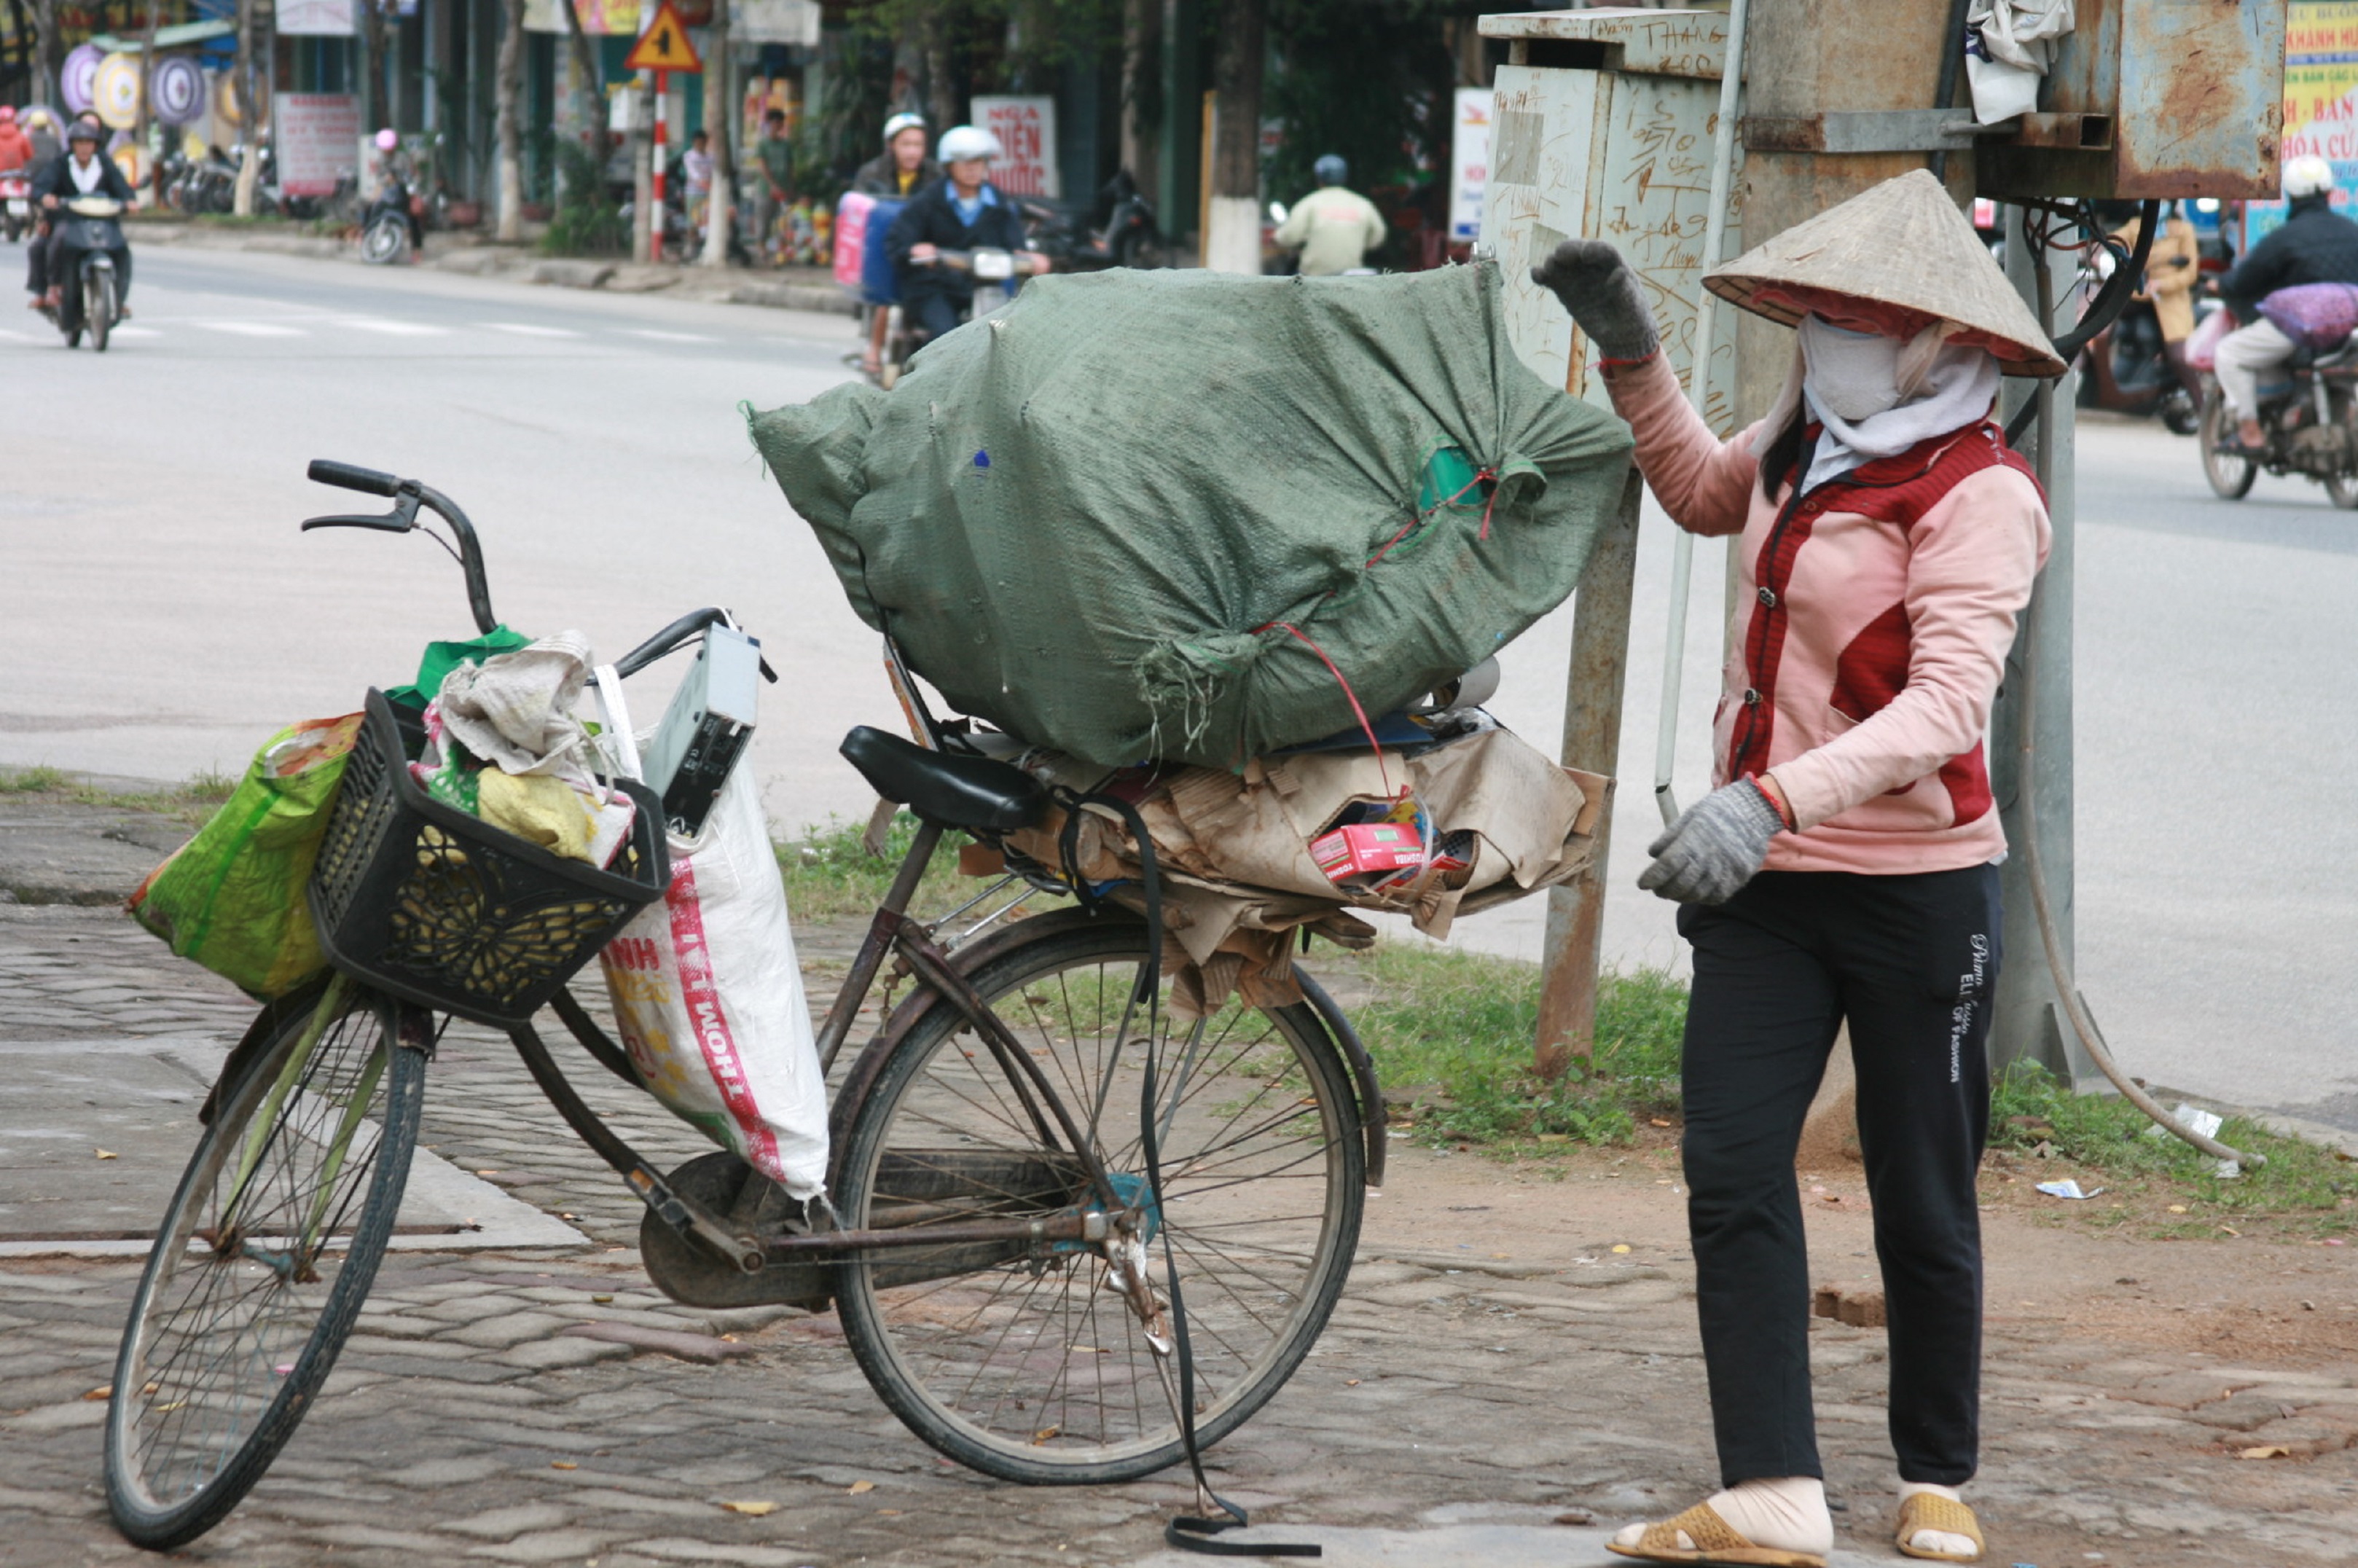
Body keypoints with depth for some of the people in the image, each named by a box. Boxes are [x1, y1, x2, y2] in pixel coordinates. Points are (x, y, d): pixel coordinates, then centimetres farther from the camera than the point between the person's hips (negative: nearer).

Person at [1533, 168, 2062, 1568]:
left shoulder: (1977, 492, -16)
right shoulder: (1809, 445, 7)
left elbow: (1948, 703, -28)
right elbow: (1706, 494, 31)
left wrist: (1772, 800, -39)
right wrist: (1632, 352, 18)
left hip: (1915, 888, -6)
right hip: (1766, 879, 6)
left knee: (1923, 1207, 6)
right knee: (1733, 1174, -7)